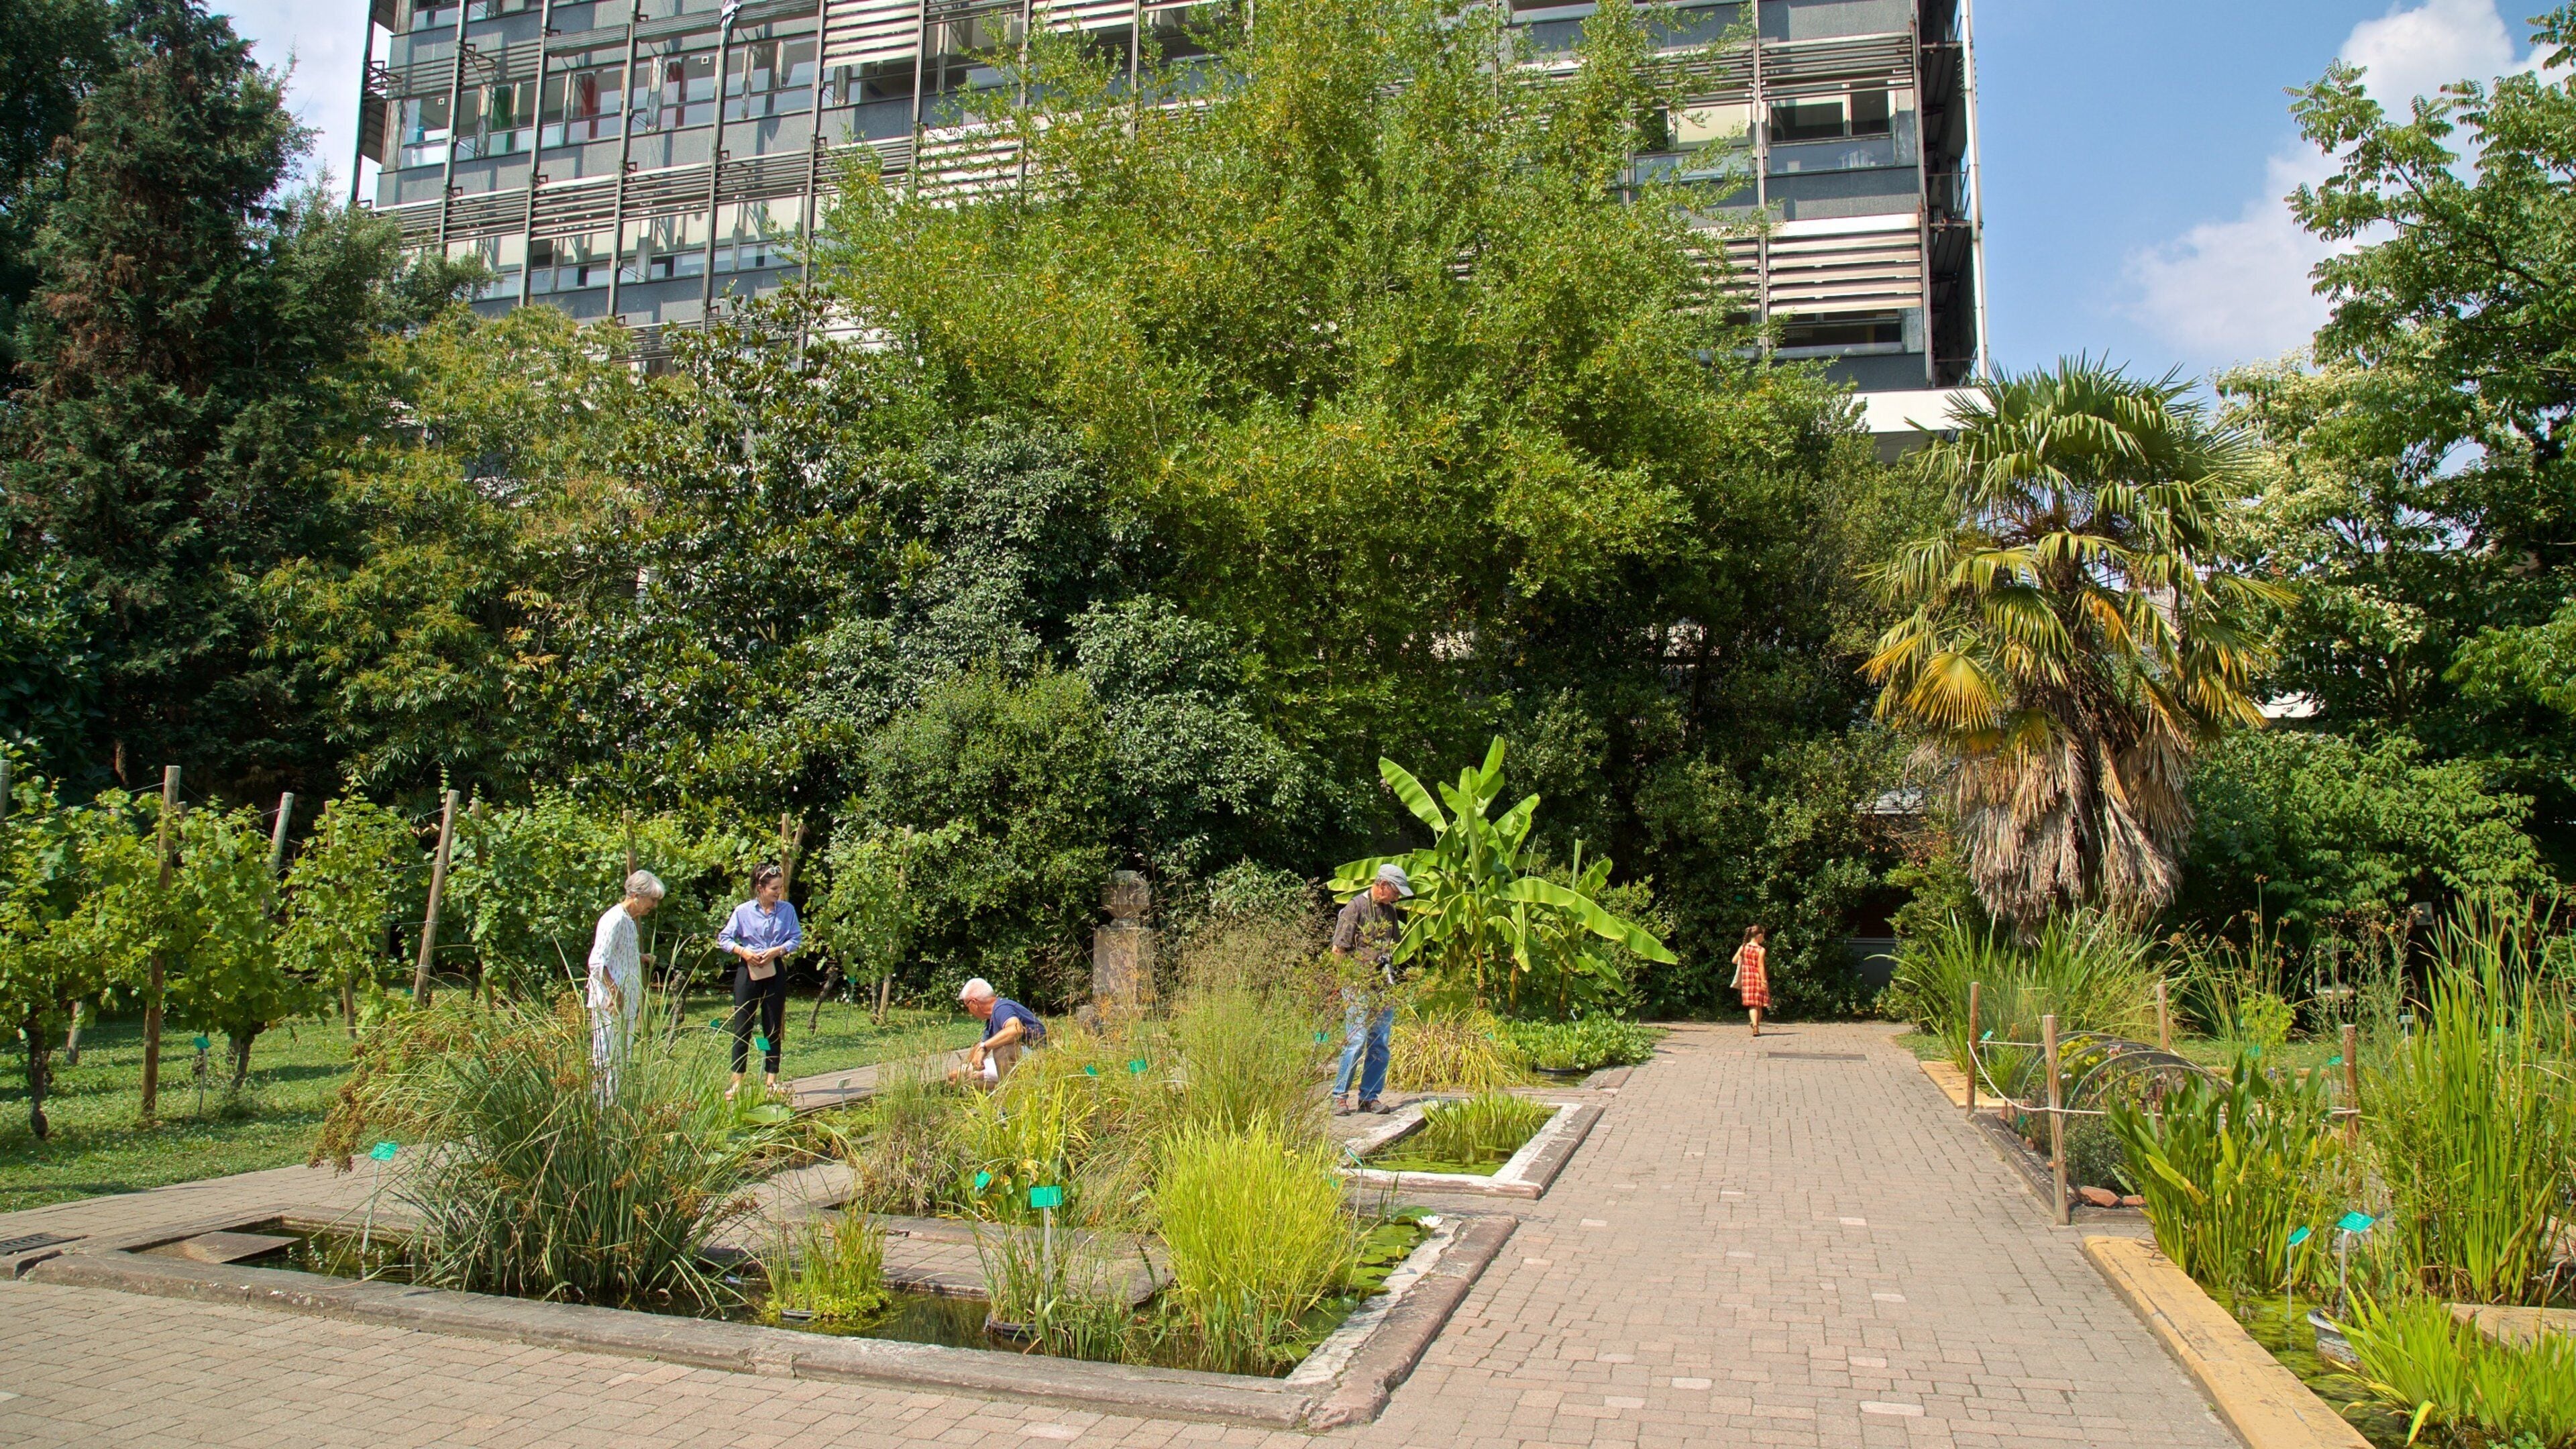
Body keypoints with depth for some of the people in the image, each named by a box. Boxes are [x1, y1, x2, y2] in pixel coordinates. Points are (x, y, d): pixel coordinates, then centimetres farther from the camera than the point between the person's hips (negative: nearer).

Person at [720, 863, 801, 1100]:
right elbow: (725, 938, 0)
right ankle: (736, 1081, 4)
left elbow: (796, 938, 2)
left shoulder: (787, 910, 0)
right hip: (748, 971, -2)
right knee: (742, 1026, -1)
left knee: (773, 1027, 8)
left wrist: (778, 950, -15)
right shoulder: (743, 911, -5)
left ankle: (771, 1078, 16)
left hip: (775, 972, 2)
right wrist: (742, 951, -16)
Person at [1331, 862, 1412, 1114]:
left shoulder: (1390, 910, 15)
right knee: (1356, 1042, -11)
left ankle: (1370, 1097, 13)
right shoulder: (1356, 907, -7)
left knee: (1381, 1046, 6)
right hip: (1360, 988, -7)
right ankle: (1338, 1097, -2)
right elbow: (1338, 950, -8)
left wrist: (1390, 978, 15)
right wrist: (1352, 982, -9)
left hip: (1384, 988, 7)